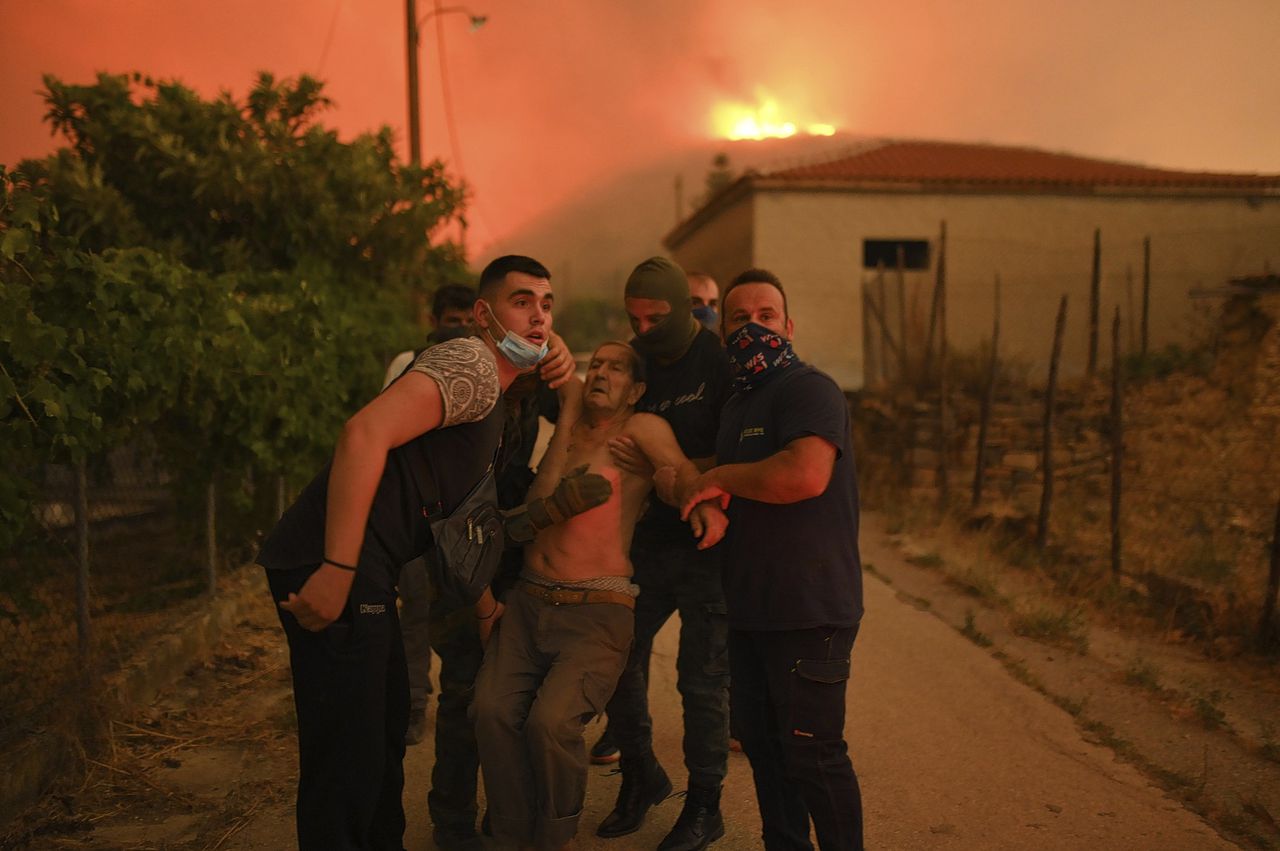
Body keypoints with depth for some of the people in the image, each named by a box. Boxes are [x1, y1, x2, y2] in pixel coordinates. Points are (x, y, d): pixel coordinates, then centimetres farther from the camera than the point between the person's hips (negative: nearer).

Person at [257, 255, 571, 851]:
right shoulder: (473, 364, -11)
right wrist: (336, 571, -29)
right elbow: (365, 433, -25)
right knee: (347, 756, -5)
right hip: (331, 565, -11)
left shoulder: (494, 385, 20)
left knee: (384, 733, 21)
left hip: (363, 568, 11)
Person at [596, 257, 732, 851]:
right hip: (645, 542, 5)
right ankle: (641, 775, 33)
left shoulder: (720, 360, -11)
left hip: (707, 546, -5)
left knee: (702, 678, 3)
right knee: (618, 658, 9)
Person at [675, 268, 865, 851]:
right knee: (760, 742, 18)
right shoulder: (736, 404, 17)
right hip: (750, 611, 9)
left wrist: (719, 478, -17)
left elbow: (805, 475, -32)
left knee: (811, 754, -2)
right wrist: (685, 486, 5)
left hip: (809, 612, -9)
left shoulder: (809, 389, -13)